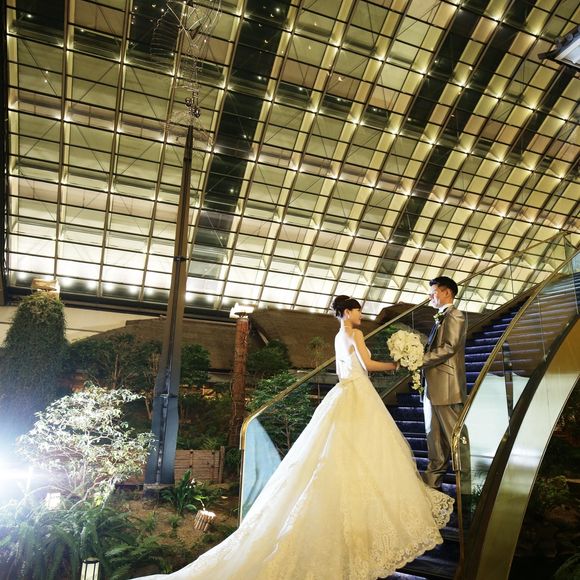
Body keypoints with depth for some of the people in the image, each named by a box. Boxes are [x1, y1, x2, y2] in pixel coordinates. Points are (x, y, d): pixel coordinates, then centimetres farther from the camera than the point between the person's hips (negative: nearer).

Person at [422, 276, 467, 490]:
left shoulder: (454, 316, -10)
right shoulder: (441, 318, 18)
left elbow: (448, 348, -20)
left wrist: (420, 359, -18)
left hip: (446, 387, -10)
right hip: (433, 387, 10)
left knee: (454, 435, -1)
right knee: (434, 435, 15)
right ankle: (433, 479, 26)